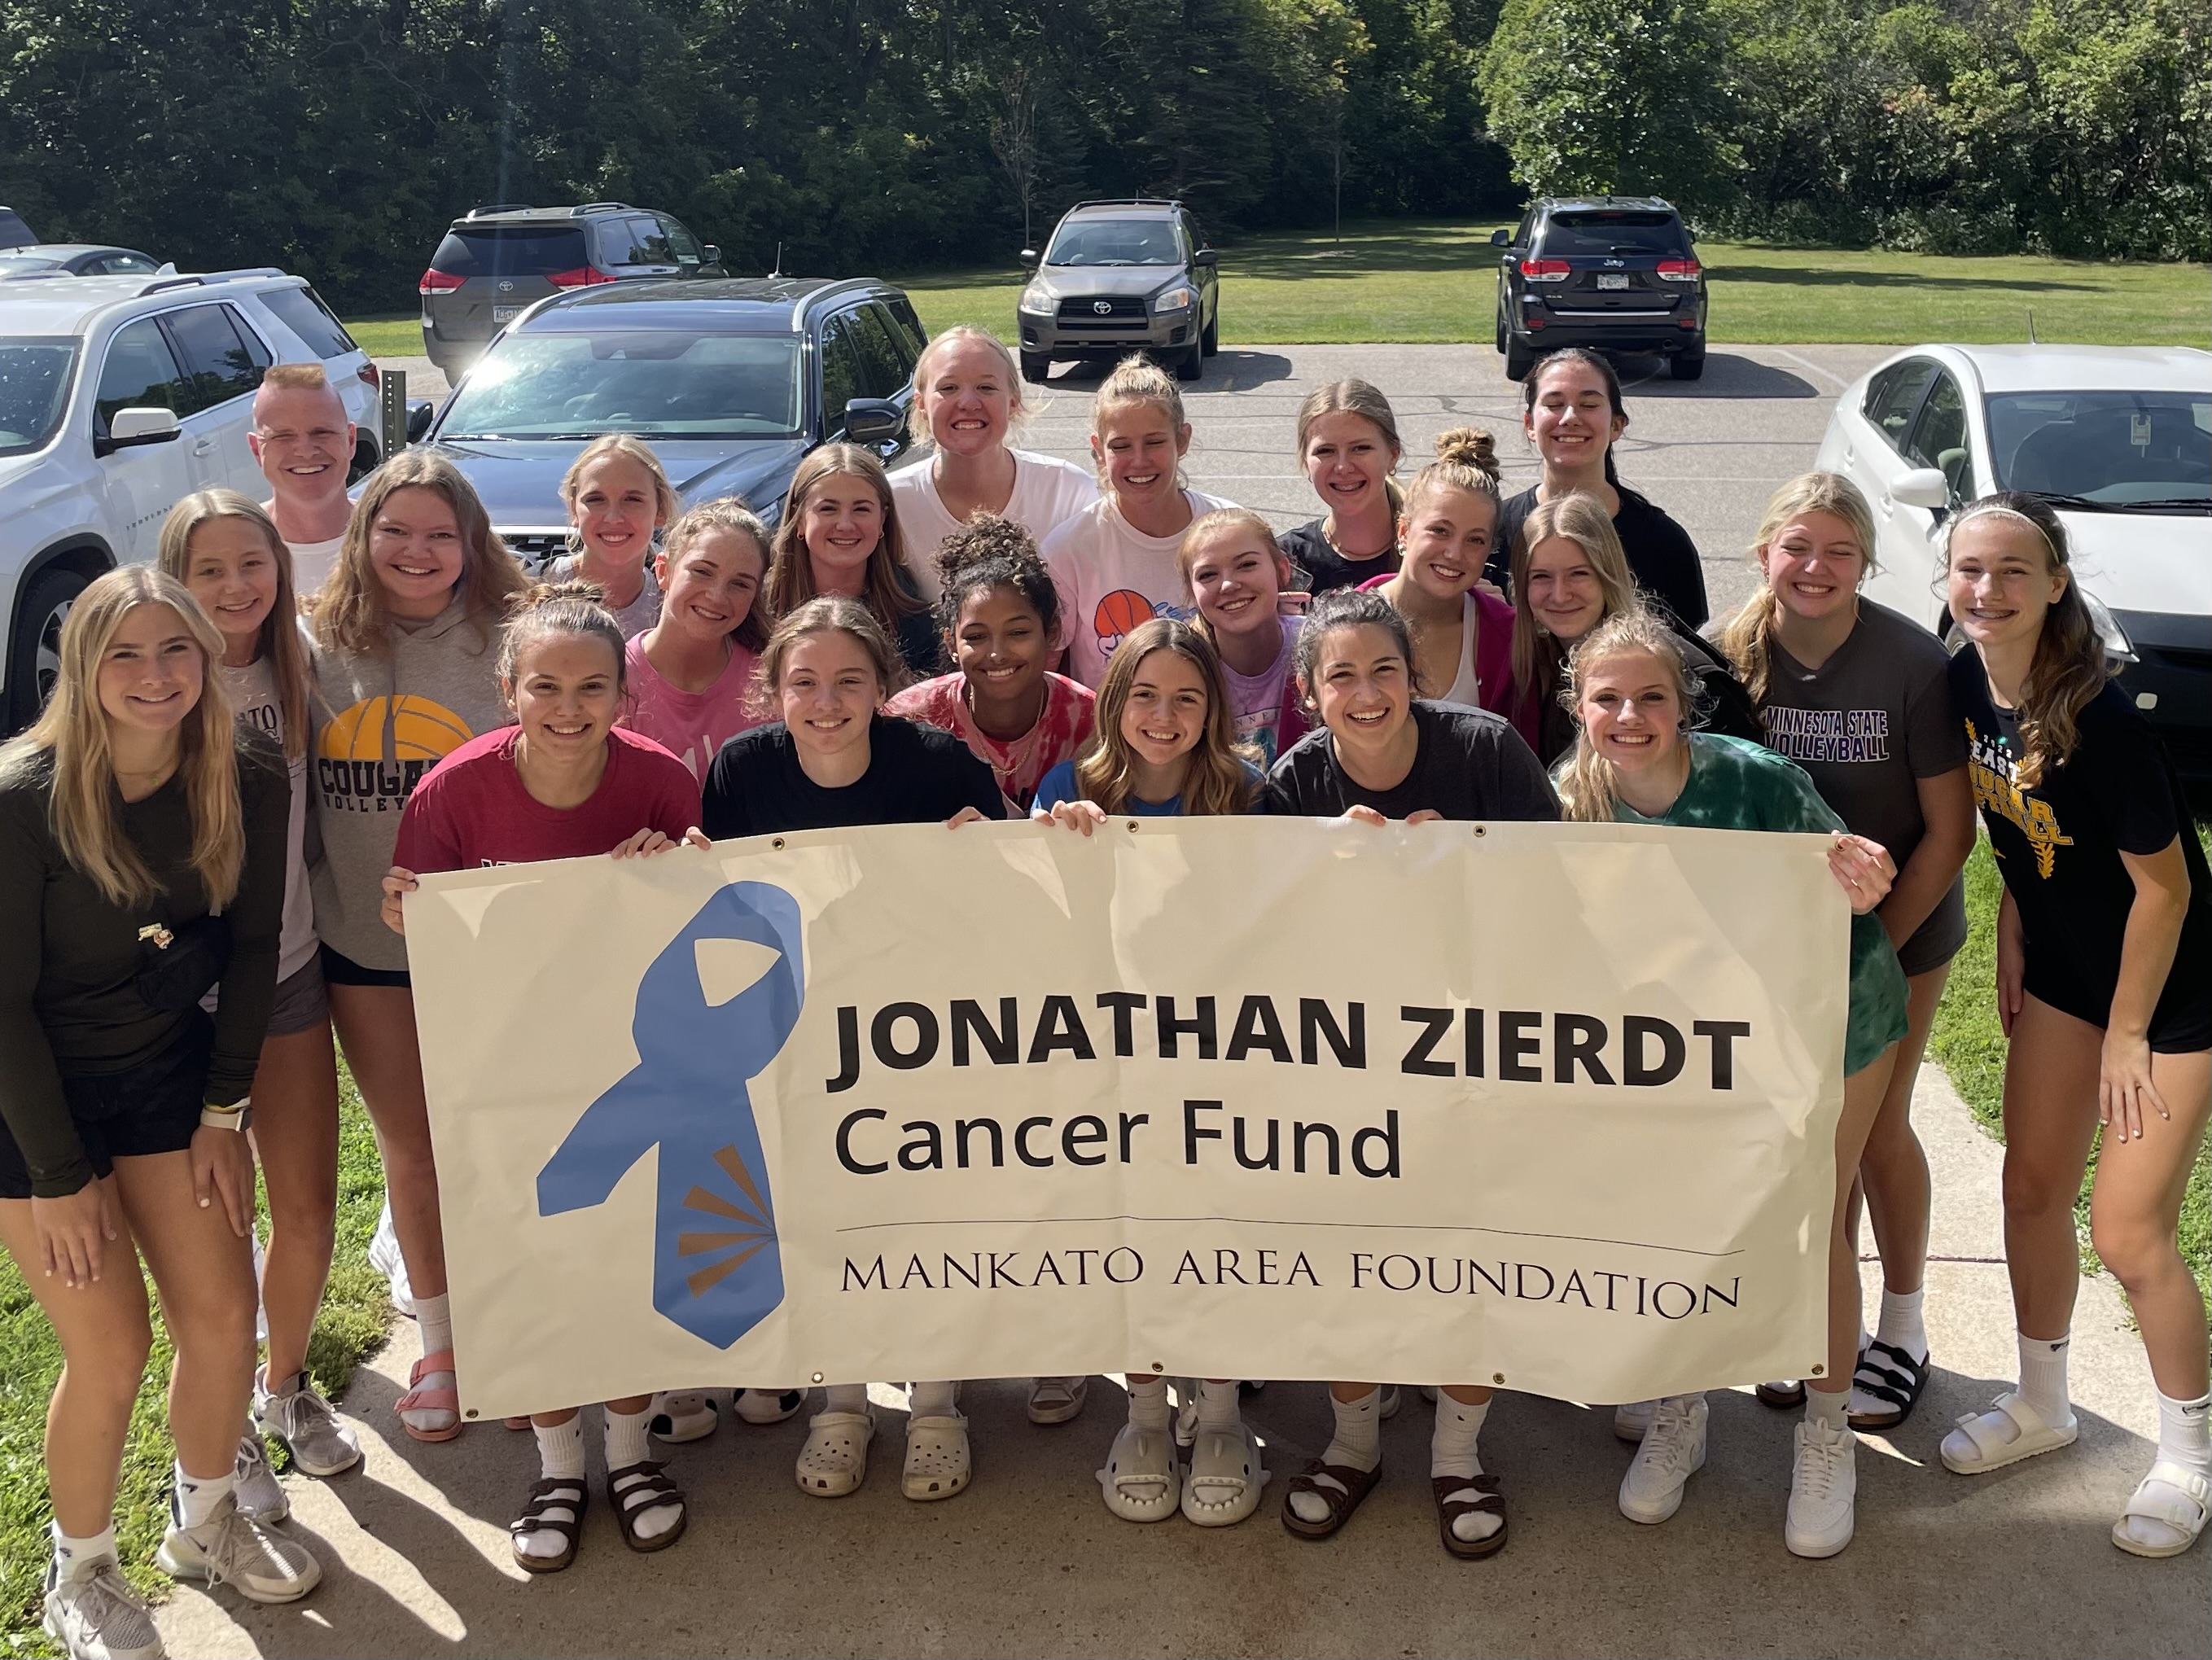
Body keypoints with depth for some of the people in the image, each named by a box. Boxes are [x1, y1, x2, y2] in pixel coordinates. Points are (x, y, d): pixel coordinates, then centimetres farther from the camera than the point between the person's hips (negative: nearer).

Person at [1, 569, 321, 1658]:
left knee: (222, 1314, 3)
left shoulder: (248, 780, -12)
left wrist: (223, 1110, -1)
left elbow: (253, 945, 0)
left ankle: (206, 1521, 30)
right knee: (111, 1349, -3)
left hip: (170, 1069, 4)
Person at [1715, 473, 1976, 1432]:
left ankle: (1901, 1327, 27)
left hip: (1901, 925, -2)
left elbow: (1948, 829, -13)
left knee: (1876, 1127, 5)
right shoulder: (1734, 657, -11)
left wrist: (1876, 949, -15)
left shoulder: (1912, 663, -18)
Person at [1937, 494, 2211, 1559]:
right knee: (2032, 1190, 14)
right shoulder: (1967, 685, -8)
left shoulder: (2098, 721, -30)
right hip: (2065, 969, 7)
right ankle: (2041, 1403, 35)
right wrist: (2011, 944, 11)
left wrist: (2126, 1034, -14)